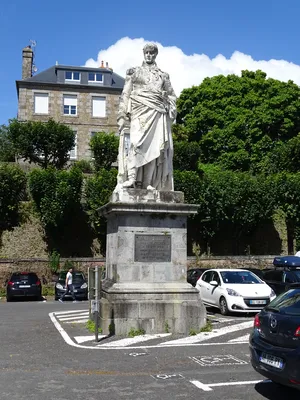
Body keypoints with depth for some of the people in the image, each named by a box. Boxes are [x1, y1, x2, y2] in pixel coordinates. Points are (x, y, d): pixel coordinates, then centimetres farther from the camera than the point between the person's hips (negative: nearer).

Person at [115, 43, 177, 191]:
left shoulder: (163, 75, 22)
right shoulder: (134, 72, 17)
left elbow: (171, 96, 19)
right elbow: (125, 95, 10)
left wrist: (171, 112, 3)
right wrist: (122, 116, 0)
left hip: (159, 114, 2)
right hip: (140, 112, -2)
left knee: (156, 146, -8)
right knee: (137, 142, -20)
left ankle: (150, 183, -10)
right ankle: (131, 178, -25)